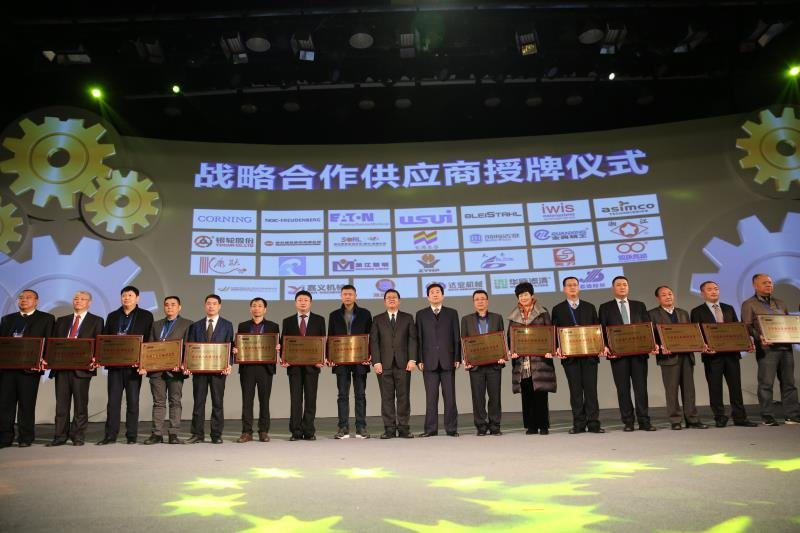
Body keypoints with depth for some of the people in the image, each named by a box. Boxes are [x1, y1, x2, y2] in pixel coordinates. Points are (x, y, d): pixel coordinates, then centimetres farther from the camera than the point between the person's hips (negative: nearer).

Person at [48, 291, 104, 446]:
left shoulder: (96, 321, 6)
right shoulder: (61, 321, 18)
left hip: (82, 367, -4)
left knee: (80, 403, 1)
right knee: (61, 403, 6)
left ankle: (78, 437, 9)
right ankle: (60, 436, 12)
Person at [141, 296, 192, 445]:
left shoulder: (187, 324, 6)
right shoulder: (156, 325, 19)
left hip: (175, 369, -3)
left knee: (175, 402, 0)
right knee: (158, 402, 5)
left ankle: (173, 434, 4)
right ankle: (157, 434, 9)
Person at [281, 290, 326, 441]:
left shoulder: (319, 320, 7)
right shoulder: (288, 321, 11)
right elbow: (283, 342, 9)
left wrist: (322, 359, -10)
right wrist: (283, 359, -7)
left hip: (312, 364, -1)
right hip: (294, 365, 1)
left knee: (310, 398, 2)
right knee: (295, 399, 2)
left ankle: (309, 431, 8)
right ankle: (296, 431, 7)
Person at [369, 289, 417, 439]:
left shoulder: (408, 318, 12)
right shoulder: (377, 319, 12)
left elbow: (412, 339, 5)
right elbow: (374, 342, 5)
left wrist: (412, 359, -6)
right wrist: (376, 362, -6)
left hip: (403, 363, 0)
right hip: (384, 364, 0)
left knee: (403, 397, 1)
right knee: (387, 397, 1)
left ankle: (403, 428, 7)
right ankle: (389, 429, 6)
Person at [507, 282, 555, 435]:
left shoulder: (542, 313, 7)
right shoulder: (513, 316, 14)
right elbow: (510, 337, 13)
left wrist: (549, 350, -12)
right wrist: (511, 351, -5)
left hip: (539, 359, -2)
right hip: (521, 361, 2)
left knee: (540, 394, -3)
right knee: (526, 395, 3)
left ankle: (543, 425, 6)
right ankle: (530, 426, 9)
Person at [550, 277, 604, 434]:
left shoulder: (590, 307, 13)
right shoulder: (558, 309, 9)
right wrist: (557, 348, -11)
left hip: (589, 354, 1)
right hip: (569, 355, -1)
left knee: (591, 389, 0)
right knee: (575, 390, 2)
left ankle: (593, 423, 4)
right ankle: (579, 424, 8)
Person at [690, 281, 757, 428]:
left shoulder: (729, 309, 16)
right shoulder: (697, 312, 2)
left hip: (732, 352, 4)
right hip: (712, 354, -3)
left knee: (736, 386, 6)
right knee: (715, 388, 2)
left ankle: (739, 417, 14)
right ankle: (720, 418, 11)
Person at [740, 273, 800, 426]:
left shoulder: (780, 303, 21)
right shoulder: (749, 304, 2)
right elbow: (747, 326, -5)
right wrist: (759, 337, -21)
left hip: (785, 346, 6)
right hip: (766, 348, -5)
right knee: (766, 383, -3)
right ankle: (767, 416, 3)